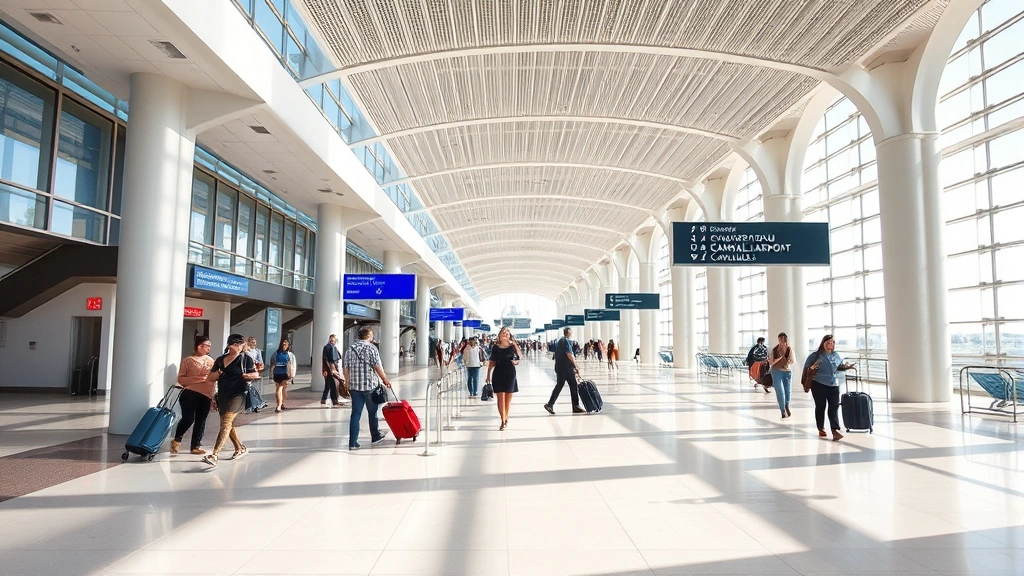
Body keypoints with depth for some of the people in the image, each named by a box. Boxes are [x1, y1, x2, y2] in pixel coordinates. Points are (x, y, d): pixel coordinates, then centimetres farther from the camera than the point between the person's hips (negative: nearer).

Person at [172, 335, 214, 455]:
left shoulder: (211, 361, 15)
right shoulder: (188, 360, 0)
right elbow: (180, 379, -4)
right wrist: (197, 379, -18)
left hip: (206, 396, 5)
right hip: (190, 393, -5)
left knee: (201, 421, 7)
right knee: (188, 418, -12)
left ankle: (196, 446, 18)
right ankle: (177, 440, 14)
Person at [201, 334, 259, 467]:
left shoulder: (245, 359, -1)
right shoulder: (220, 360, 13)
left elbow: (256, 375, -5)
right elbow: (209, 378, 15)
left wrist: (242, 375, -14)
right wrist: (215, 375, -6)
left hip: (237, 395, -7)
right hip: (222, 395, 7)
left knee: (226, 424, -15)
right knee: (229, 424, 15)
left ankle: (214, 455, -21)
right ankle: (240, 448, 33)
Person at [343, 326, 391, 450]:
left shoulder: (349, 349, 8)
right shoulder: (371, 348, -8)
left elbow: (346, 368, 8)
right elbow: (377, 367, -11)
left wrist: (348, 383, 15)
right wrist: (385, 380, -1)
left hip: (355, 386, 4)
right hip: (370, 385, -4)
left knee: (356, 413, 4)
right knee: (372, 412, 12)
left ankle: (353, 442, -1)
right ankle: (375, 437, 26)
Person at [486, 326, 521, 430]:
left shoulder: (513, 346, 0)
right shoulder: (495, 347, 1)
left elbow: (518, 359, 6)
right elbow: (492, 362, 5)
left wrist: (515, 362, -17)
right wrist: (488, 375, 2)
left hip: (510, 374, 0)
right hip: (498, 374, 0)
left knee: (508, 398, 8)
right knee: (500, 398, -4)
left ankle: (506, 418, 24)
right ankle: (503, 421, -3)